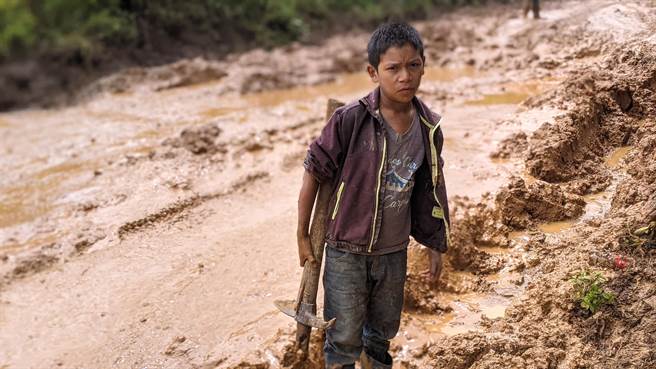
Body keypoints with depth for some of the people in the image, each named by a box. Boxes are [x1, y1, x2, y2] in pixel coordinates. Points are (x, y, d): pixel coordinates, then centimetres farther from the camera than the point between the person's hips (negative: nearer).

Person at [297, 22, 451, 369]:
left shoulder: (428, 128, -6)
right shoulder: (350, 119, -20)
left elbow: (430, 192, 5)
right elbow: (313, 173, -11)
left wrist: (437, 248, 10)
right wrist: (302, 236, -5)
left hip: (394, 251, 4)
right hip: (346, 250, -4)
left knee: (385, 327, 23)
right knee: (345, 337, 8)